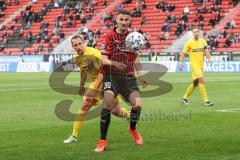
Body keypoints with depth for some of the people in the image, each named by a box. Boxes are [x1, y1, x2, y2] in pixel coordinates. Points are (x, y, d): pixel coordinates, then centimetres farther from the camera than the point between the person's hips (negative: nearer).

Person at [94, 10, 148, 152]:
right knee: (108, 104, -20)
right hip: (112, 74, -3)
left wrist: (139, 75, 13)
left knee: (137, 104, -12)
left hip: (128, 76, 3)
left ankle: (133, 129, 22)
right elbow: (104, 59, -10)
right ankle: (102, 141, -9)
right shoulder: (110, 36, -5)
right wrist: (114, 63, -29)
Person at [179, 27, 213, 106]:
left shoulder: (203, 41, 8)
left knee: (196, 83, 11)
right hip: (194, 64, -5)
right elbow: (183, 53, 2)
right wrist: (180, 62, -5)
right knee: (202, 81, -16)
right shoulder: (189, 43, -3)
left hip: (201, 64, 5)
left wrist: (209, 59, -19)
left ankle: (184, 98, 26)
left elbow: (206, 51, -2)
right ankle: (206, 100, -16)